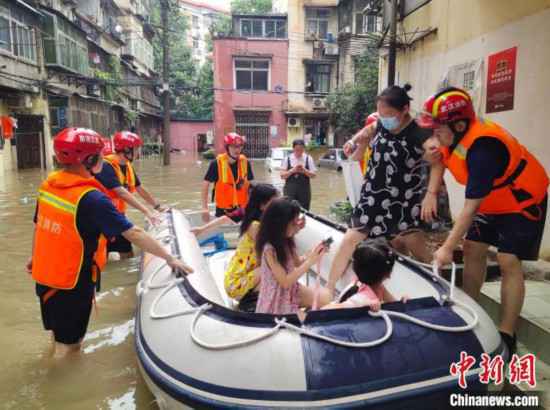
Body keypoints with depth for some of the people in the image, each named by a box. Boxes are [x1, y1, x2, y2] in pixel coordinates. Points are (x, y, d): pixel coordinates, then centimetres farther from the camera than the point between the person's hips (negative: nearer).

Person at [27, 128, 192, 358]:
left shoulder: (48, 184, -3)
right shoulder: (92, 198, -25)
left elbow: (39, 226, 10)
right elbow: (133, 234, -27)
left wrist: (35, 257, 26)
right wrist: (170, 259, -22)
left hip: (44, 274, 7)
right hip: (72, 282, -7)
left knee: (59, 333, 28)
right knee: (68, 344, 12)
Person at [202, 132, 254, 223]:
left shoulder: (245, 162, -4)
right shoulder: (217, 163, -13)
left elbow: (250, 185, 6)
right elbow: (206, 184, -8)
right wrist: (205, 208, -11)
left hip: (242, 209, 3)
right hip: (223, 210, -2)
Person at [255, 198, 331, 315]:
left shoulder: (286, 241, -4)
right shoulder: (269, 249, -27)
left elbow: (297, 263, 9)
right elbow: (285, 282, -26)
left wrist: (313, 253, -9)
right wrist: (310, 261, -28)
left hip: (292, 289, 7)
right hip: (278, 298, -7)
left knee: (327, 298, -5)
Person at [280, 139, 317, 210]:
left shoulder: (308, 159, 2)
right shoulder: (288, 159, 2)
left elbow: (314, 174, 0)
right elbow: (282, 175, 0)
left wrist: (304, 171, -17)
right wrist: (292, 170, -16)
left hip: (304, 190, 1)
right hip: (290, 189, -1)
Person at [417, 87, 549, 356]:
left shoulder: (482, 149, -37)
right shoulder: (454, 132, -14)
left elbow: (471, 207, -34)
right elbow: (439, 161, 7)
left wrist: (447, 248, -31)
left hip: (523, 202, -8)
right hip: (491, 200, 8)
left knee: (508, 261, -14)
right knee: (472, 248, 6)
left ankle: (507, 336, -7)